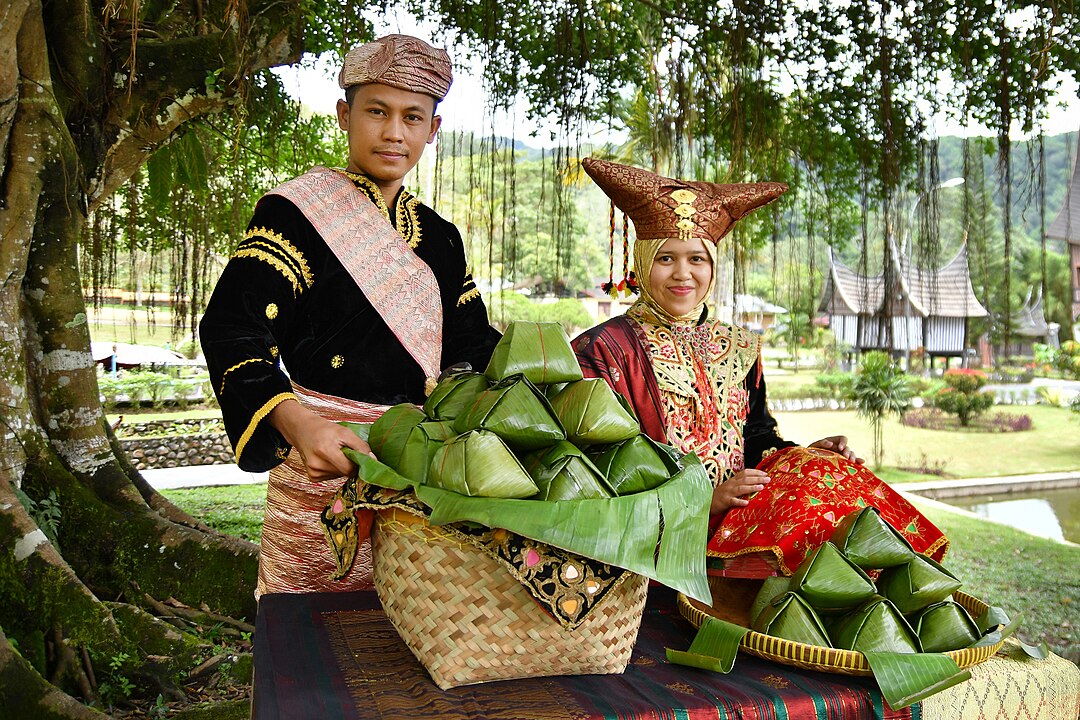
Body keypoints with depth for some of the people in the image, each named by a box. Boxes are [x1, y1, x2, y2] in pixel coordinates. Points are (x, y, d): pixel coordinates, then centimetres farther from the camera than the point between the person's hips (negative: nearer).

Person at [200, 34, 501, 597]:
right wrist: (300, 426, -32)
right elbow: (232, 332, -16)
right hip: (327, 459, -5)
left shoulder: (439, 238, 13)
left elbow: (471, 341, 15)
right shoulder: (297, 212, -5)